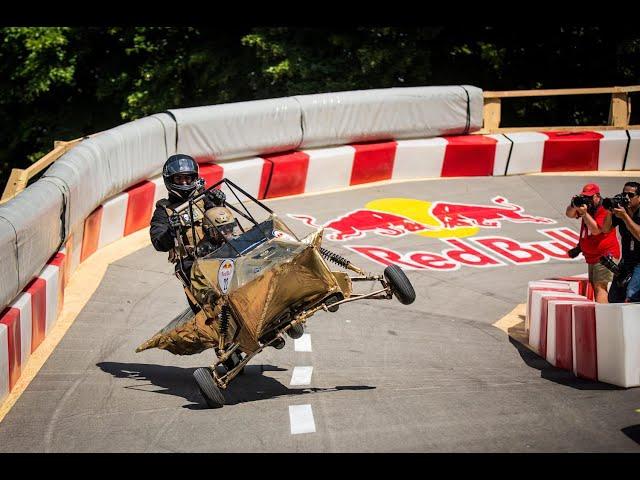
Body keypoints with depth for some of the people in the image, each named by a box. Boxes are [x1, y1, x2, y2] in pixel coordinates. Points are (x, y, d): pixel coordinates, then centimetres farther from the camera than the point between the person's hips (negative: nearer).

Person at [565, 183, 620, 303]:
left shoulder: (604, 210, -16)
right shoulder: (586, 206, 10)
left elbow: (596, 230, -24)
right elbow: (570, 214, 7)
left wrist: (584, 213, -27)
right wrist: (574, 205, -14)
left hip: (605, 254, -9)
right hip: (592, 256, 9)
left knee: (600, 287, -18)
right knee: (594, 287, 12)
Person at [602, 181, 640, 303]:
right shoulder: (621, 209, 0)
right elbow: (606, 229, -2)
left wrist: (625, 216, -28)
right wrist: (610, 213, -18)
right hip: (626, 260, 7)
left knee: (630, 298, -23)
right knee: (614, 298, 11)